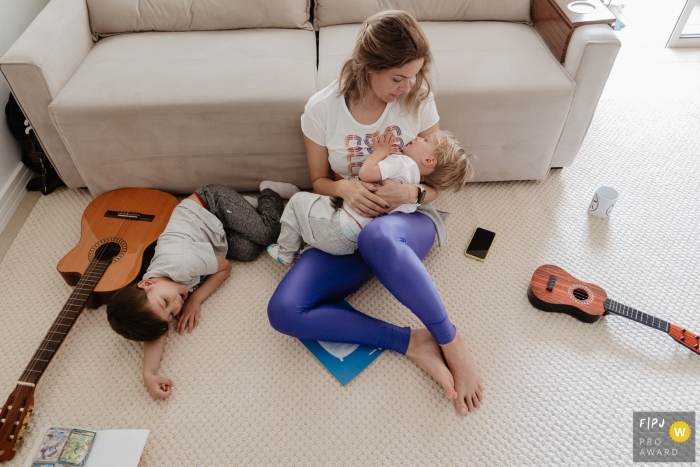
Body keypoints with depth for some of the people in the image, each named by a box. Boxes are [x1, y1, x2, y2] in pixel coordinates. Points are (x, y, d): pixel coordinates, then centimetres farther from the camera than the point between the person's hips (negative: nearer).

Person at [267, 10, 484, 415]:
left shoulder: (418, 100, -5)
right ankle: (413, 343, -20)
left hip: (410, 221, -2)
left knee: (377, 237, -44)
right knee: (284, 311, -24)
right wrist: (344, 187, -17)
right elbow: (319, 181, 7)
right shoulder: (322, 108, -6)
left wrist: (411, 192, -22)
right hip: (348, 229, 2)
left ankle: (450, 341, -22)